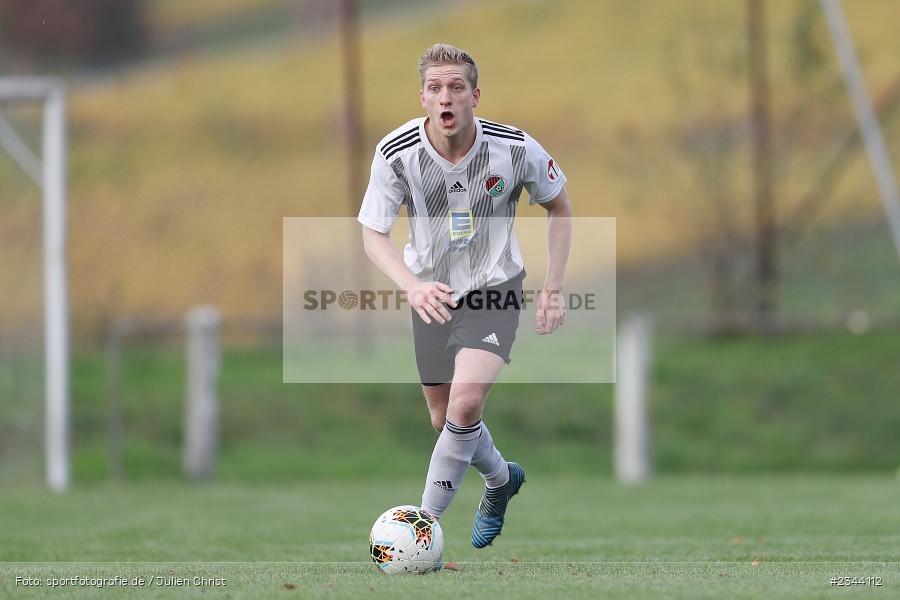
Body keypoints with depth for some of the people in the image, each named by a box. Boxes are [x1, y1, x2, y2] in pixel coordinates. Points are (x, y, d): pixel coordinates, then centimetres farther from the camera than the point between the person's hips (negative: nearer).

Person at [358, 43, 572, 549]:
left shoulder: (516, 149, -19)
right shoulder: (396, 153, -19)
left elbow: (559, 207, 1)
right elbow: (374, 234, -14)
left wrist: (554, 289, -3)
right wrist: (412, 286, -33)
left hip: (495, 290, -2)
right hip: (432, 294, 3)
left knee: (466, 404, -25)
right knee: (445, 421, 13)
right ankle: (501, 479, 45)